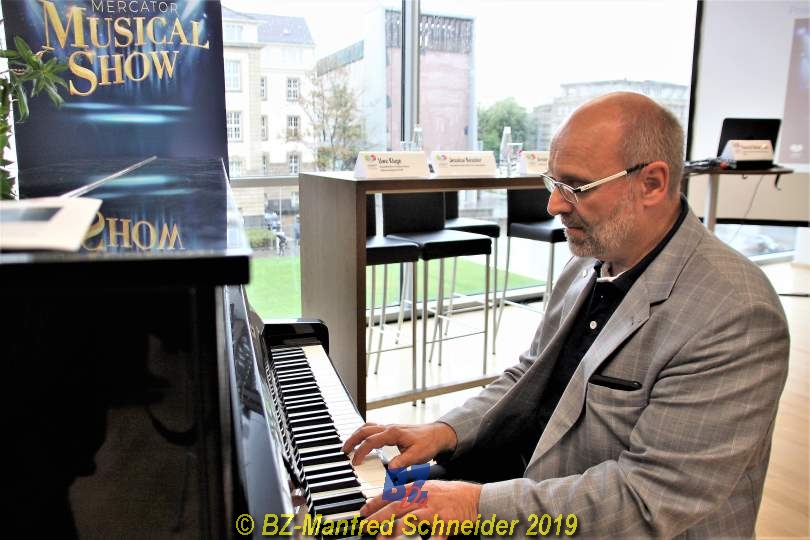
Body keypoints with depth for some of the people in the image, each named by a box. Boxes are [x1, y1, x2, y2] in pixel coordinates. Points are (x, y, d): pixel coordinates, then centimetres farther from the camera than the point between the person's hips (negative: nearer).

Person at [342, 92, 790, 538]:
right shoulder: (588, 266, 1)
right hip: (537, 494, 7)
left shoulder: (736, 317, -24)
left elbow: (651, 498, -25)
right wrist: (447, 431, -5)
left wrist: (481, 504, -27)